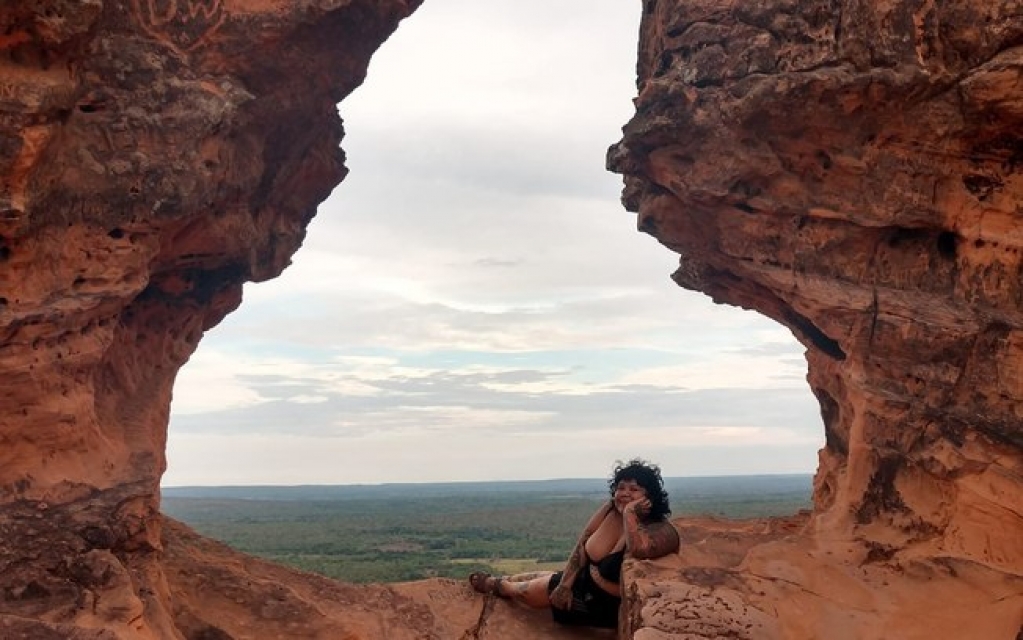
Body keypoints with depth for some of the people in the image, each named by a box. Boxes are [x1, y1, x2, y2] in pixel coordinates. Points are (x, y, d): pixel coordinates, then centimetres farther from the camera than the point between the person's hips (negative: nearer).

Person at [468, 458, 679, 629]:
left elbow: (640, 549, -55)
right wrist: (565, 583, -8)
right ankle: (496, 583, 58)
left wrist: (630, 514, -43)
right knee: (536, 578, 22)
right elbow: (582, 543, -3)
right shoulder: (611, 509, -13)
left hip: (608, 605, -5)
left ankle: (497, 585, 45)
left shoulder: (663, 531, -31)